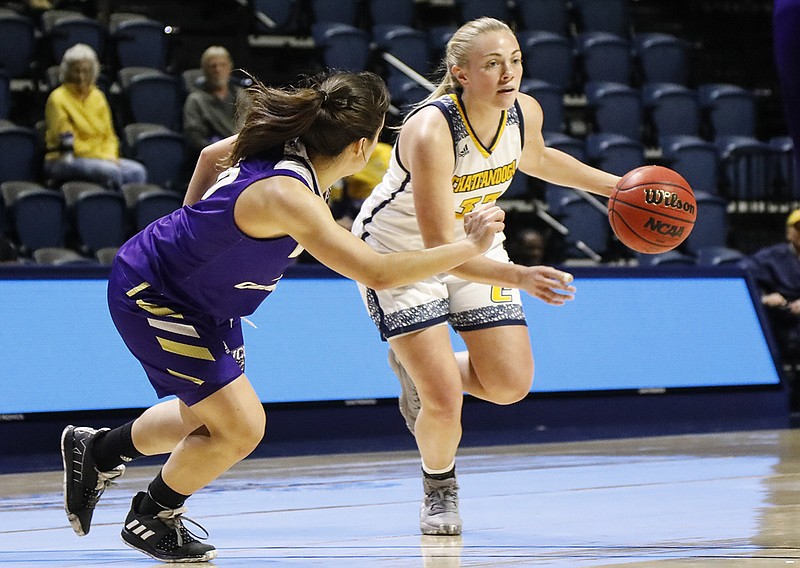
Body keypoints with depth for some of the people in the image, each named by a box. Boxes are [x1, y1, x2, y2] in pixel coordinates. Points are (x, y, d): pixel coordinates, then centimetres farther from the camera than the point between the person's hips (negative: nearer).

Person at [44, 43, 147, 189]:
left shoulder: (97, 97, 14)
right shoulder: (58, 99, -6)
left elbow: (109, 137, 16)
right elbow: (67, 143, -11)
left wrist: (110, 156, -6)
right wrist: (102, 157, -14)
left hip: (99, 159, 6)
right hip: (65, 161, -6)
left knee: (137, 171, -20)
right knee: (110, 171, -33)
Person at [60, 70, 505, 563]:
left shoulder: (281, 143, -9)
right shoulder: (287, 195, -36)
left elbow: (212, 155, 12)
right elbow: (377, 273, -40)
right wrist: (470, 246, -31)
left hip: (203, 297, 9)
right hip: (149, 295, -9)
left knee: (205, 420, 21)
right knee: (242, 427, -8)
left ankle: (97, 451, 43)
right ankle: (151, 519, 15)